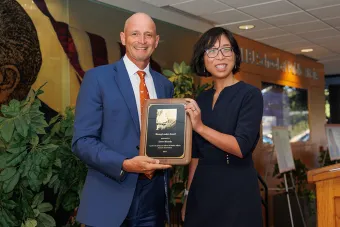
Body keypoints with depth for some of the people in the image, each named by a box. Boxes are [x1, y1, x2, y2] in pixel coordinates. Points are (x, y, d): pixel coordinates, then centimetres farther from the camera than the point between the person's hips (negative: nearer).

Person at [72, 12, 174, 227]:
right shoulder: (97, 77, -6)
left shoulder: (165, 85, 9)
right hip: (110, 195, -4)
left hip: (154, 193, 4)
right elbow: (82, 141, -10)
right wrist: (125, 164, -23)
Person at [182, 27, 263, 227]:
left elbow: (241, 147, -18)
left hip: (237, 190, -5)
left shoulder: (250, 94, -7)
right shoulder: (201, 100, 9)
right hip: (202, 190, 5)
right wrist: (188, 195, 9)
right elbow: (196, 153, 12)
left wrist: (201, 127, -20)